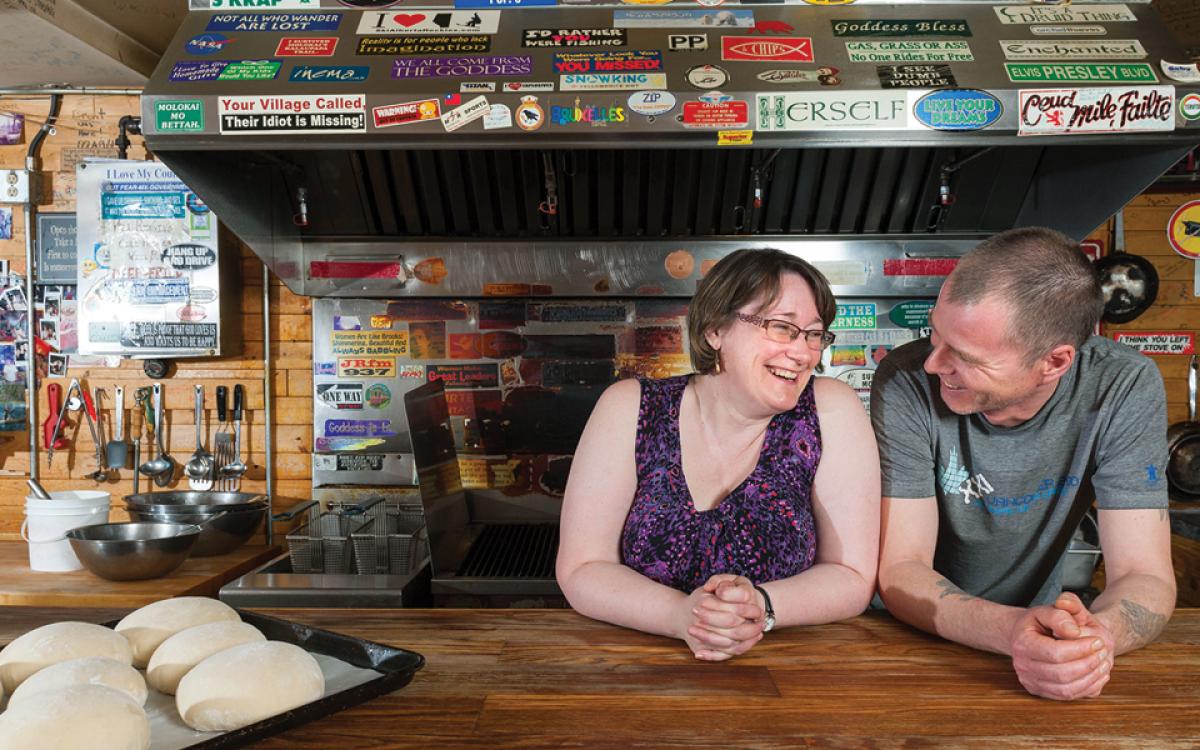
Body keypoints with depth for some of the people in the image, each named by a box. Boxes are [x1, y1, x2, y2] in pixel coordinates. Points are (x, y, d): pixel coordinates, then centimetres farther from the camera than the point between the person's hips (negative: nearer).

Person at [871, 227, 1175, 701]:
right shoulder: (907, 382, -21)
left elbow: (1145, 576, -15)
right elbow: (900, 571, -21)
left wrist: (1096, 635, -37)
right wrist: (1012, 630, -39)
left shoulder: (1124, 390, -15)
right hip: (916, 643, -2)